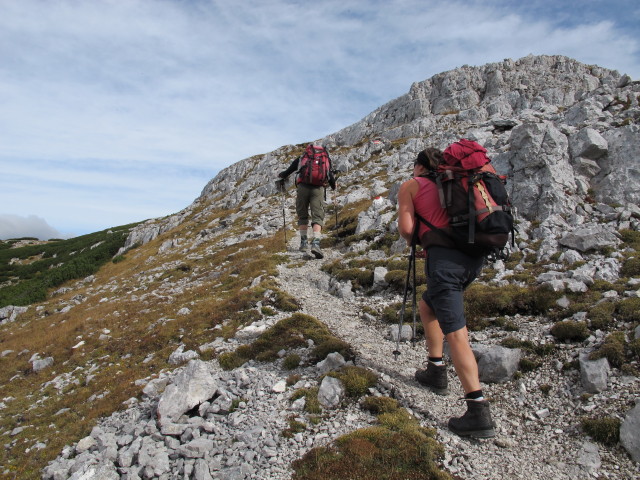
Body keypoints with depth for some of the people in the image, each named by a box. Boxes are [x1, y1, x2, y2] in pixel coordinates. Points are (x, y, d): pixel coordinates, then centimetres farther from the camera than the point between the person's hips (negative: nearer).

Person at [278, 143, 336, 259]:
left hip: (303, 186, 1)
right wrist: (333, 186, 37)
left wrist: (281, 175, 45)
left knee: (302, 216, 17)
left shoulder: (302, 157, 22)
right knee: (317, 217, -4)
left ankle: (304, 242, 19)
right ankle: (315, 243, -23)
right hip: (318, 188, -1)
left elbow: (288, 171, 24)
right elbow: (331, 177, 17)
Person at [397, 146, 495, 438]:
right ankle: (436, 371, 30)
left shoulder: (411, 185, 9)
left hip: (445, 257, -7)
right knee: (428, 306, 27)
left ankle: (479, 414, -8)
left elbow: (406, 229, -2)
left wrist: (414, 241, 19)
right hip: (474, 255, 8)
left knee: (456, 334, -7)